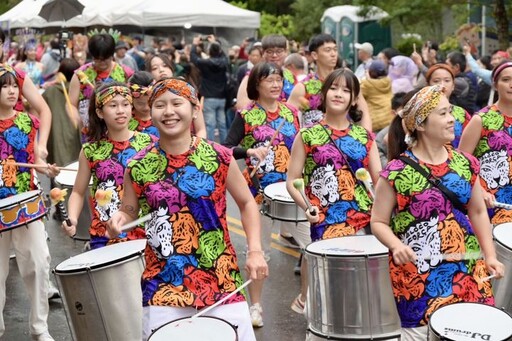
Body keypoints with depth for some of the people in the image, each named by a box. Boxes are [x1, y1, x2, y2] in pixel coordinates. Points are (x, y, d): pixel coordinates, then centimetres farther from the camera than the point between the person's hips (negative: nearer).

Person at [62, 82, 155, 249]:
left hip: (145, 234, 0)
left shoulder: (149, 144, 0)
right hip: (104, 237, 1)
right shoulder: (91, 150, 2)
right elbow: (78, 192, 11)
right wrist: (72, 219, -7)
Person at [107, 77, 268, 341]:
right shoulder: (138, 167, -3)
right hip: (163, 284, 0)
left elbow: (246, 203, 7)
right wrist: (119, 220, -13)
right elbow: (128, 213, 10)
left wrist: (255, 251, -3)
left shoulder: (219, 157, -5)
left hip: (220, 278, 0)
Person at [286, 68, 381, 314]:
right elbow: (292, 181, 2)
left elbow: (380, 178, 6)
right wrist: (306, 206, -14)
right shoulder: (307, 136, 3)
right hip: (325, 220, -3)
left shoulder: (364, 136, 10)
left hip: (363, 218, 3)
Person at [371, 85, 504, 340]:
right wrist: (396, 245, -23)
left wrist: (490, 256, 7)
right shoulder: (397, 171, -10)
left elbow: (478, 212, 14)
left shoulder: (464, 163, 4)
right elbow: (378, 222, -5)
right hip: (419, 274, -4)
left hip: (467, 268, 5)